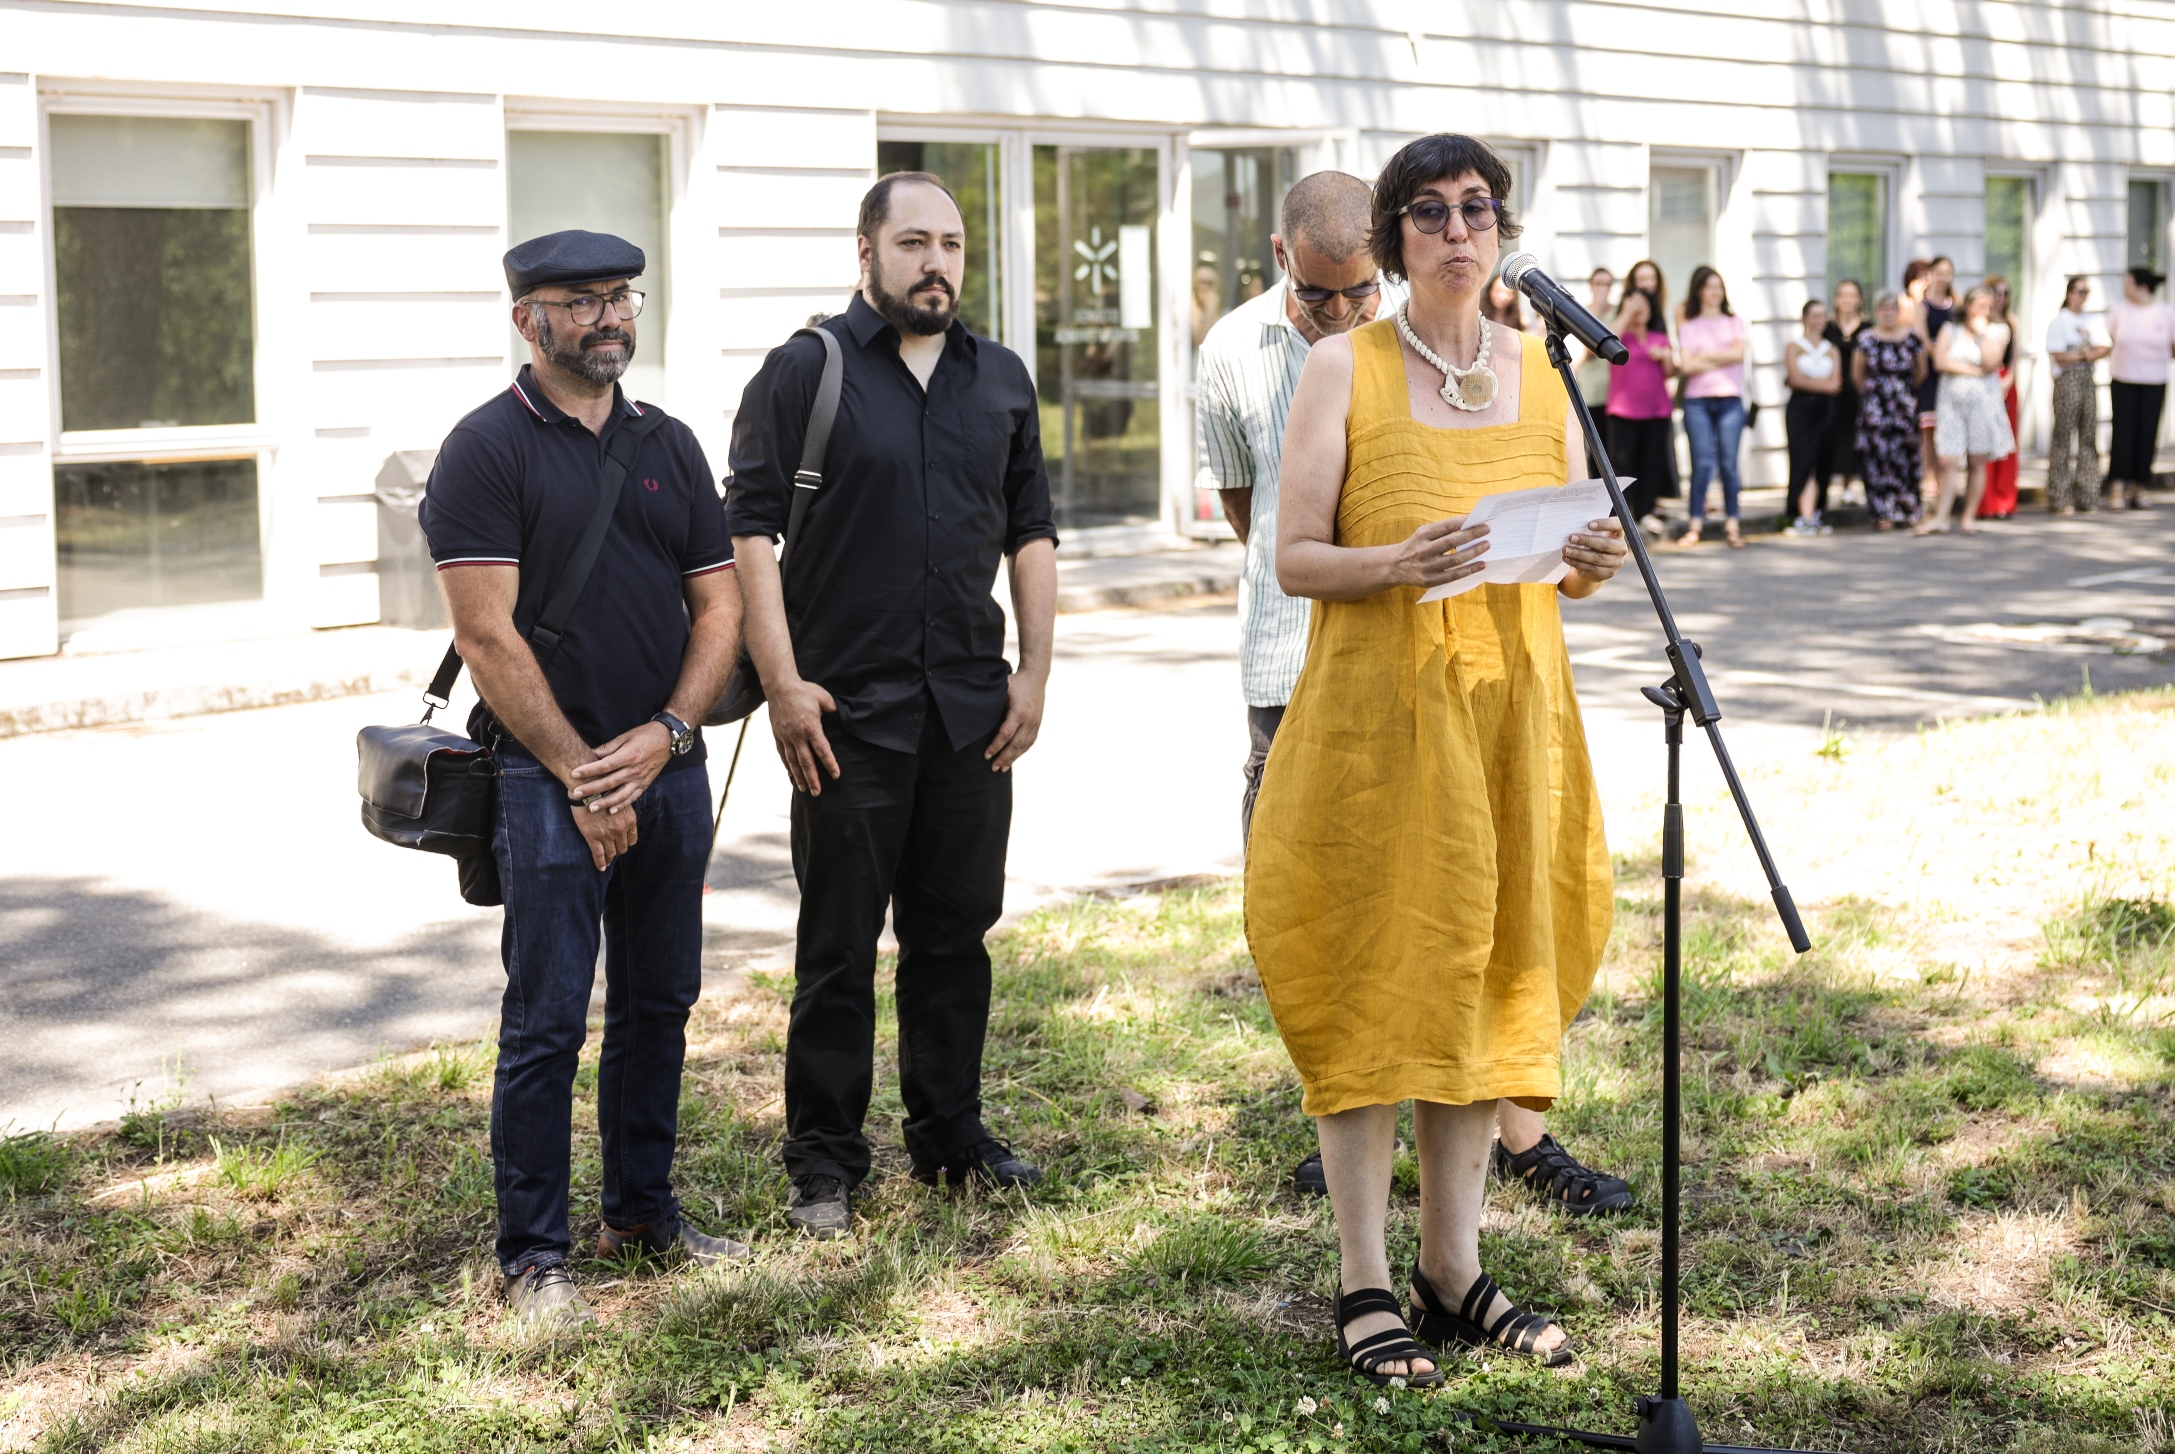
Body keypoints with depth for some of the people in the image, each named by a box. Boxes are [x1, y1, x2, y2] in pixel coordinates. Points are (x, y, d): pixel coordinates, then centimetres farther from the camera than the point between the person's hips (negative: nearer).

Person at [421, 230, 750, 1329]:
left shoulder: (669, 445, 12)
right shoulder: (487, 448, -6)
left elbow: (719, 605, 10)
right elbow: (487, 635, -12)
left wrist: (664, 735, -6)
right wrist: (580, 772, -13)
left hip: (670, 771, 6)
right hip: (549, 777, -6)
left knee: (658, 1003, 12)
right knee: (547, 1021, -3)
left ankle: (642, 1209, 26)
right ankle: (533, 1255, 5)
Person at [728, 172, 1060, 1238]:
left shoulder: (1000, 380, 13)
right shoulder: (805, 371, -3)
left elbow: (1031, 531, 16)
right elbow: (750, 528, -6)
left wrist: (1033, 672, 7)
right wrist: (782, 683, -13)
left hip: (972, 709, 4)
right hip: (847, 710, -4)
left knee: (956, 929, 11)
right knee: (839, 941, 2)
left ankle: (950, 1133, 24)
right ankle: (824, 1161, 11)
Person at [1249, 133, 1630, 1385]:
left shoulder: (1539, 371, 10)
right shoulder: (1343, 367, -2)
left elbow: (1573, 555, 13)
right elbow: (1295, 560, -6)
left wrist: (1593, 567, -9)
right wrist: (1398, 563, -23)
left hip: (1514, 703, 4)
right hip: (1377, 703, -4)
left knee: (1487, 975, 7)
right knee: (1373, 976, -3)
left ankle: (1455, 1271, 17)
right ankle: (1365, 1284, 5)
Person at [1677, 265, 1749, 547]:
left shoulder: (1735, 323, 14)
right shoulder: (1688, 327, 11)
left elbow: (1738, 353, -4)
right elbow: (1688, 365, -3)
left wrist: (1703, 356, -3)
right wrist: (1723, 358, -4)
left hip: (1730, 399, 1)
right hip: (1697, 400, -1)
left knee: (1729, 462, -3)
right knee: (1703, 463, -6)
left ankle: (1732, 524, 0)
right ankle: (1696, 524, -3)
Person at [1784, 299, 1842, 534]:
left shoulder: (1831, 350, 15)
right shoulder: (1793, 347, 4)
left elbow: (1836, 384, 3)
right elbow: (1797, 379, -8)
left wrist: (1809, 382, -7)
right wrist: (1824, 384, -2)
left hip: (1825, 409, 4)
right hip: (1800, 408, -4)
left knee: (1821, 463, 1)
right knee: (1805, 462, -11)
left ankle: (1816, 516, 4)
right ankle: (1806, 517, -14)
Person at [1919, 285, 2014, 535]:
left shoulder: (1997, 332, 5)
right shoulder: (1951, 330, 8)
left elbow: (1990, 364, -11)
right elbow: (1940, 362, -6)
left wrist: (1981, 332, -9)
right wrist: (1973, 370, -9)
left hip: (1982, 402, 0)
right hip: (1953, 401, 0)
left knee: (1977, 463, 3)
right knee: (1949, 462, -5)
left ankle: (1969, 517, 10)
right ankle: (1940, 518, -3)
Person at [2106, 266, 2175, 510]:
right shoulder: (2119, 311, 3)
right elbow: (2108, 343, 12)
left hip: (2154, 383, 0)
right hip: (2123, 382, 0)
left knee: (2147, 435, 2)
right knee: (2123, 433, -7)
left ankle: (2138, 489, 10)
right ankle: (2117, 488, -5)